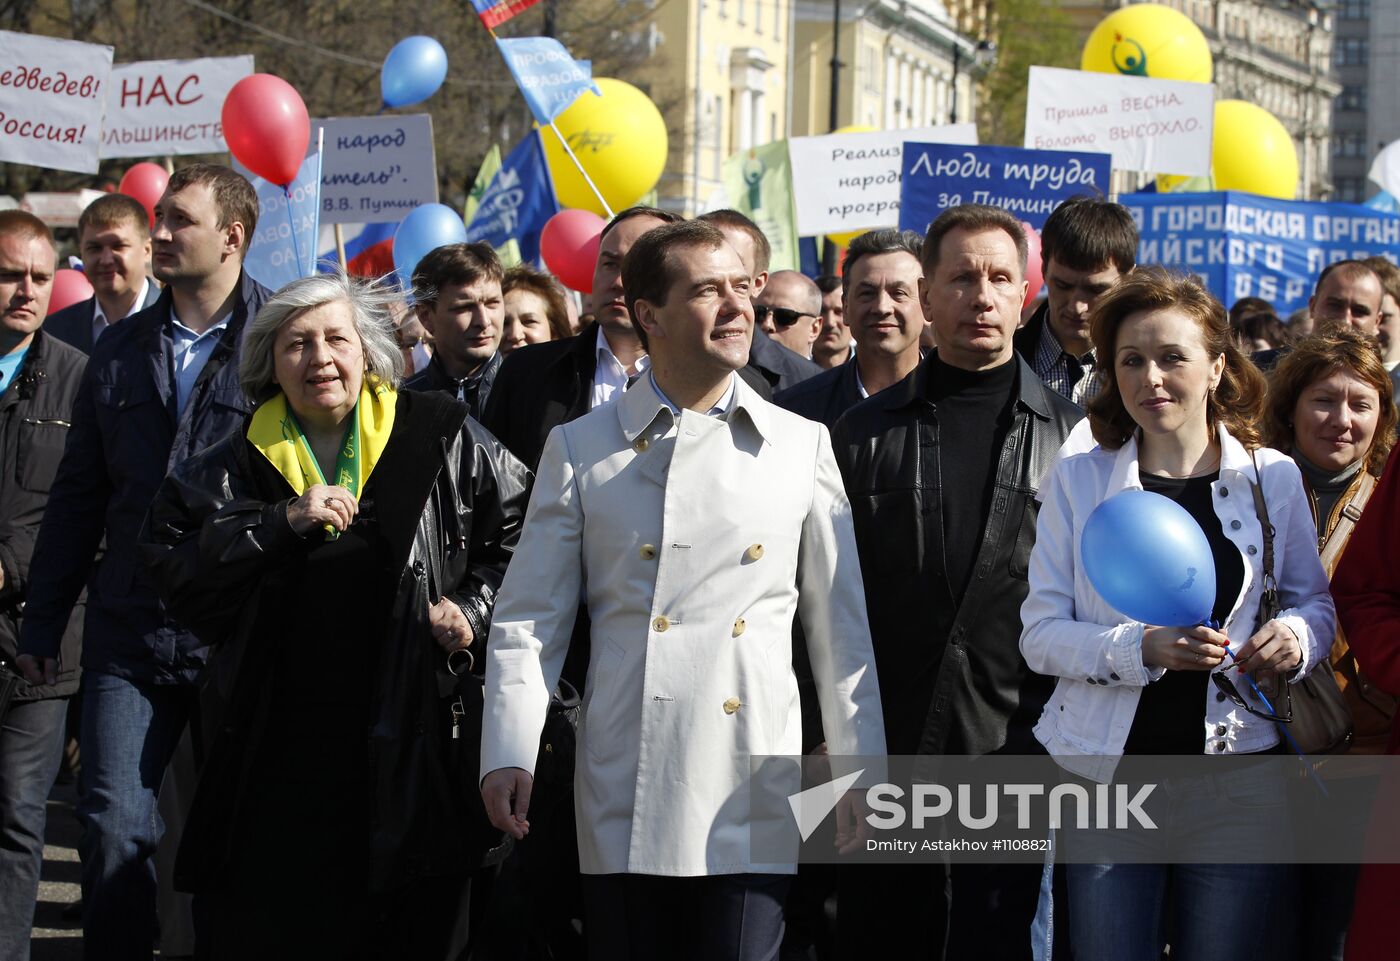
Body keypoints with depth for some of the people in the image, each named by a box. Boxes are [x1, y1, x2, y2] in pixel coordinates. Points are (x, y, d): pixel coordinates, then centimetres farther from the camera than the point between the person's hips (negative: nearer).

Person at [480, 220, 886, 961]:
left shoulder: (800, 446, 8)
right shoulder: (581, 449, 7)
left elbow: (840, 627, 10)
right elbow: (528, 619, 6)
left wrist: (859, 768, 8)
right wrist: (508, 754, -5)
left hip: (752, 799, 0)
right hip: (627, 800, 0)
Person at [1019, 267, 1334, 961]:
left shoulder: (1272, 479, 4)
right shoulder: (1076, 482, 2)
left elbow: (1314, 599, 15)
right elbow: (1040, 634, -2)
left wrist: (1296, 634, -9)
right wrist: (1141, 647, -19)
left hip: (1238, 774, 1)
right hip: (1108, 770, 0)